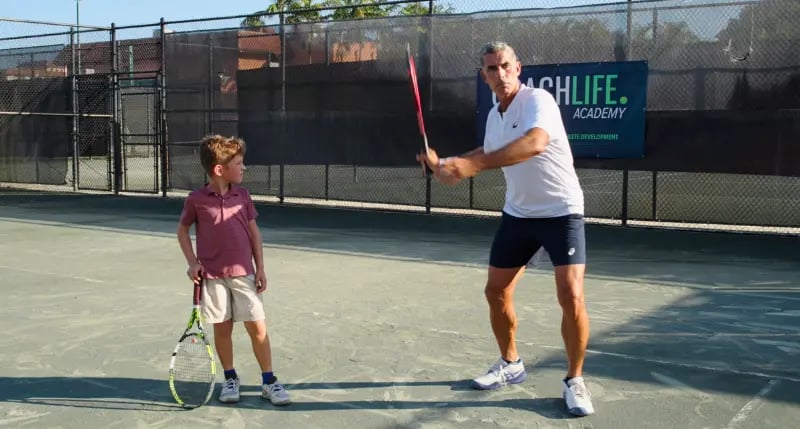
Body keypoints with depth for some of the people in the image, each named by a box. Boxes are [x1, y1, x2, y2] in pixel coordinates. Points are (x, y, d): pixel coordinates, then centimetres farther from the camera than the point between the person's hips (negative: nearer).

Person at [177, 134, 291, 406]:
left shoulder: (242, 196, 3)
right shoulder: (196, 200, -4)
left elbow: (254, 232, 7)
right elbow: (182, 230, 9)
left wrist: (260, 268, 3)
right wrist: (192, 262, -2)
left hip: (243, 272, 1)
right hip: (212, 275, -1)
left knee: (257, 326, -2)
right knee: (222, 328, 8)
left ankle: (269, 381, 8)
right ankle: (230, 379, 25)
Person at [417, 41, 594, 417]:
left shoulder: (537, 100, -19)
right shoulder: (493, 116, 6)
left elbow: (535, 143, -41)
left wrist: (473, 165, -48)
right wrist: (443, 164, 13)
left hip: (560, 211, -7)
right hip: (517, 213, 7)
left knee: (571, 296, -16)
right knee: (496, 292, 9)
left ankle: (574, 380, 4)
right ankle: (510, 364, 30)